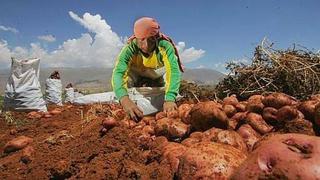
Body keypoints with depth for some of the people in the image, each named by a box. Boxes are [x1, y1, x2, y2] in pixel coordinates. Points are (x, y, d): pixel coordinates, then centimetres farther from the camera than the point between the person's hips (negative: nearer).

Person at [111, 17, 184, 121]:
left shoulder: (165, 46, -38)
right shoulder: (130, 48, -37)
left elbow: (173, 71, -50)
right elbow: (118, 73, -50)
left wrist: (170, 99, -67)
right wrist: (124, 99, -70)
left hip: (157, 76, 1)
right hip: (136, 73, 0)